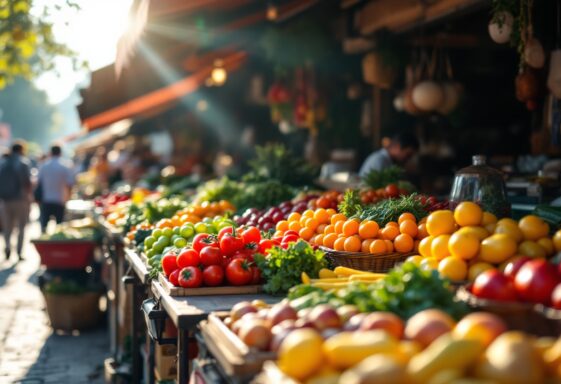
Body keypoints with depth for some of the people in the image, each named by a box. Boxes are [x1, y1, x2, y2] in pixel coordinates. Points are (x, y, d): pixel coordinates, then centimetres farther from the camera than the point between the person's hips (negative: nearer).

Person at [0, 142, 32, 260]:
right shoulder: (24, 162, -6)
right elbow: (27, 181, -14)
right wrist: (29, 195, -5)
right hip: (20, 199, -3)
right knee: (21, 226, 8)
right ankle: (19, 252, 3)